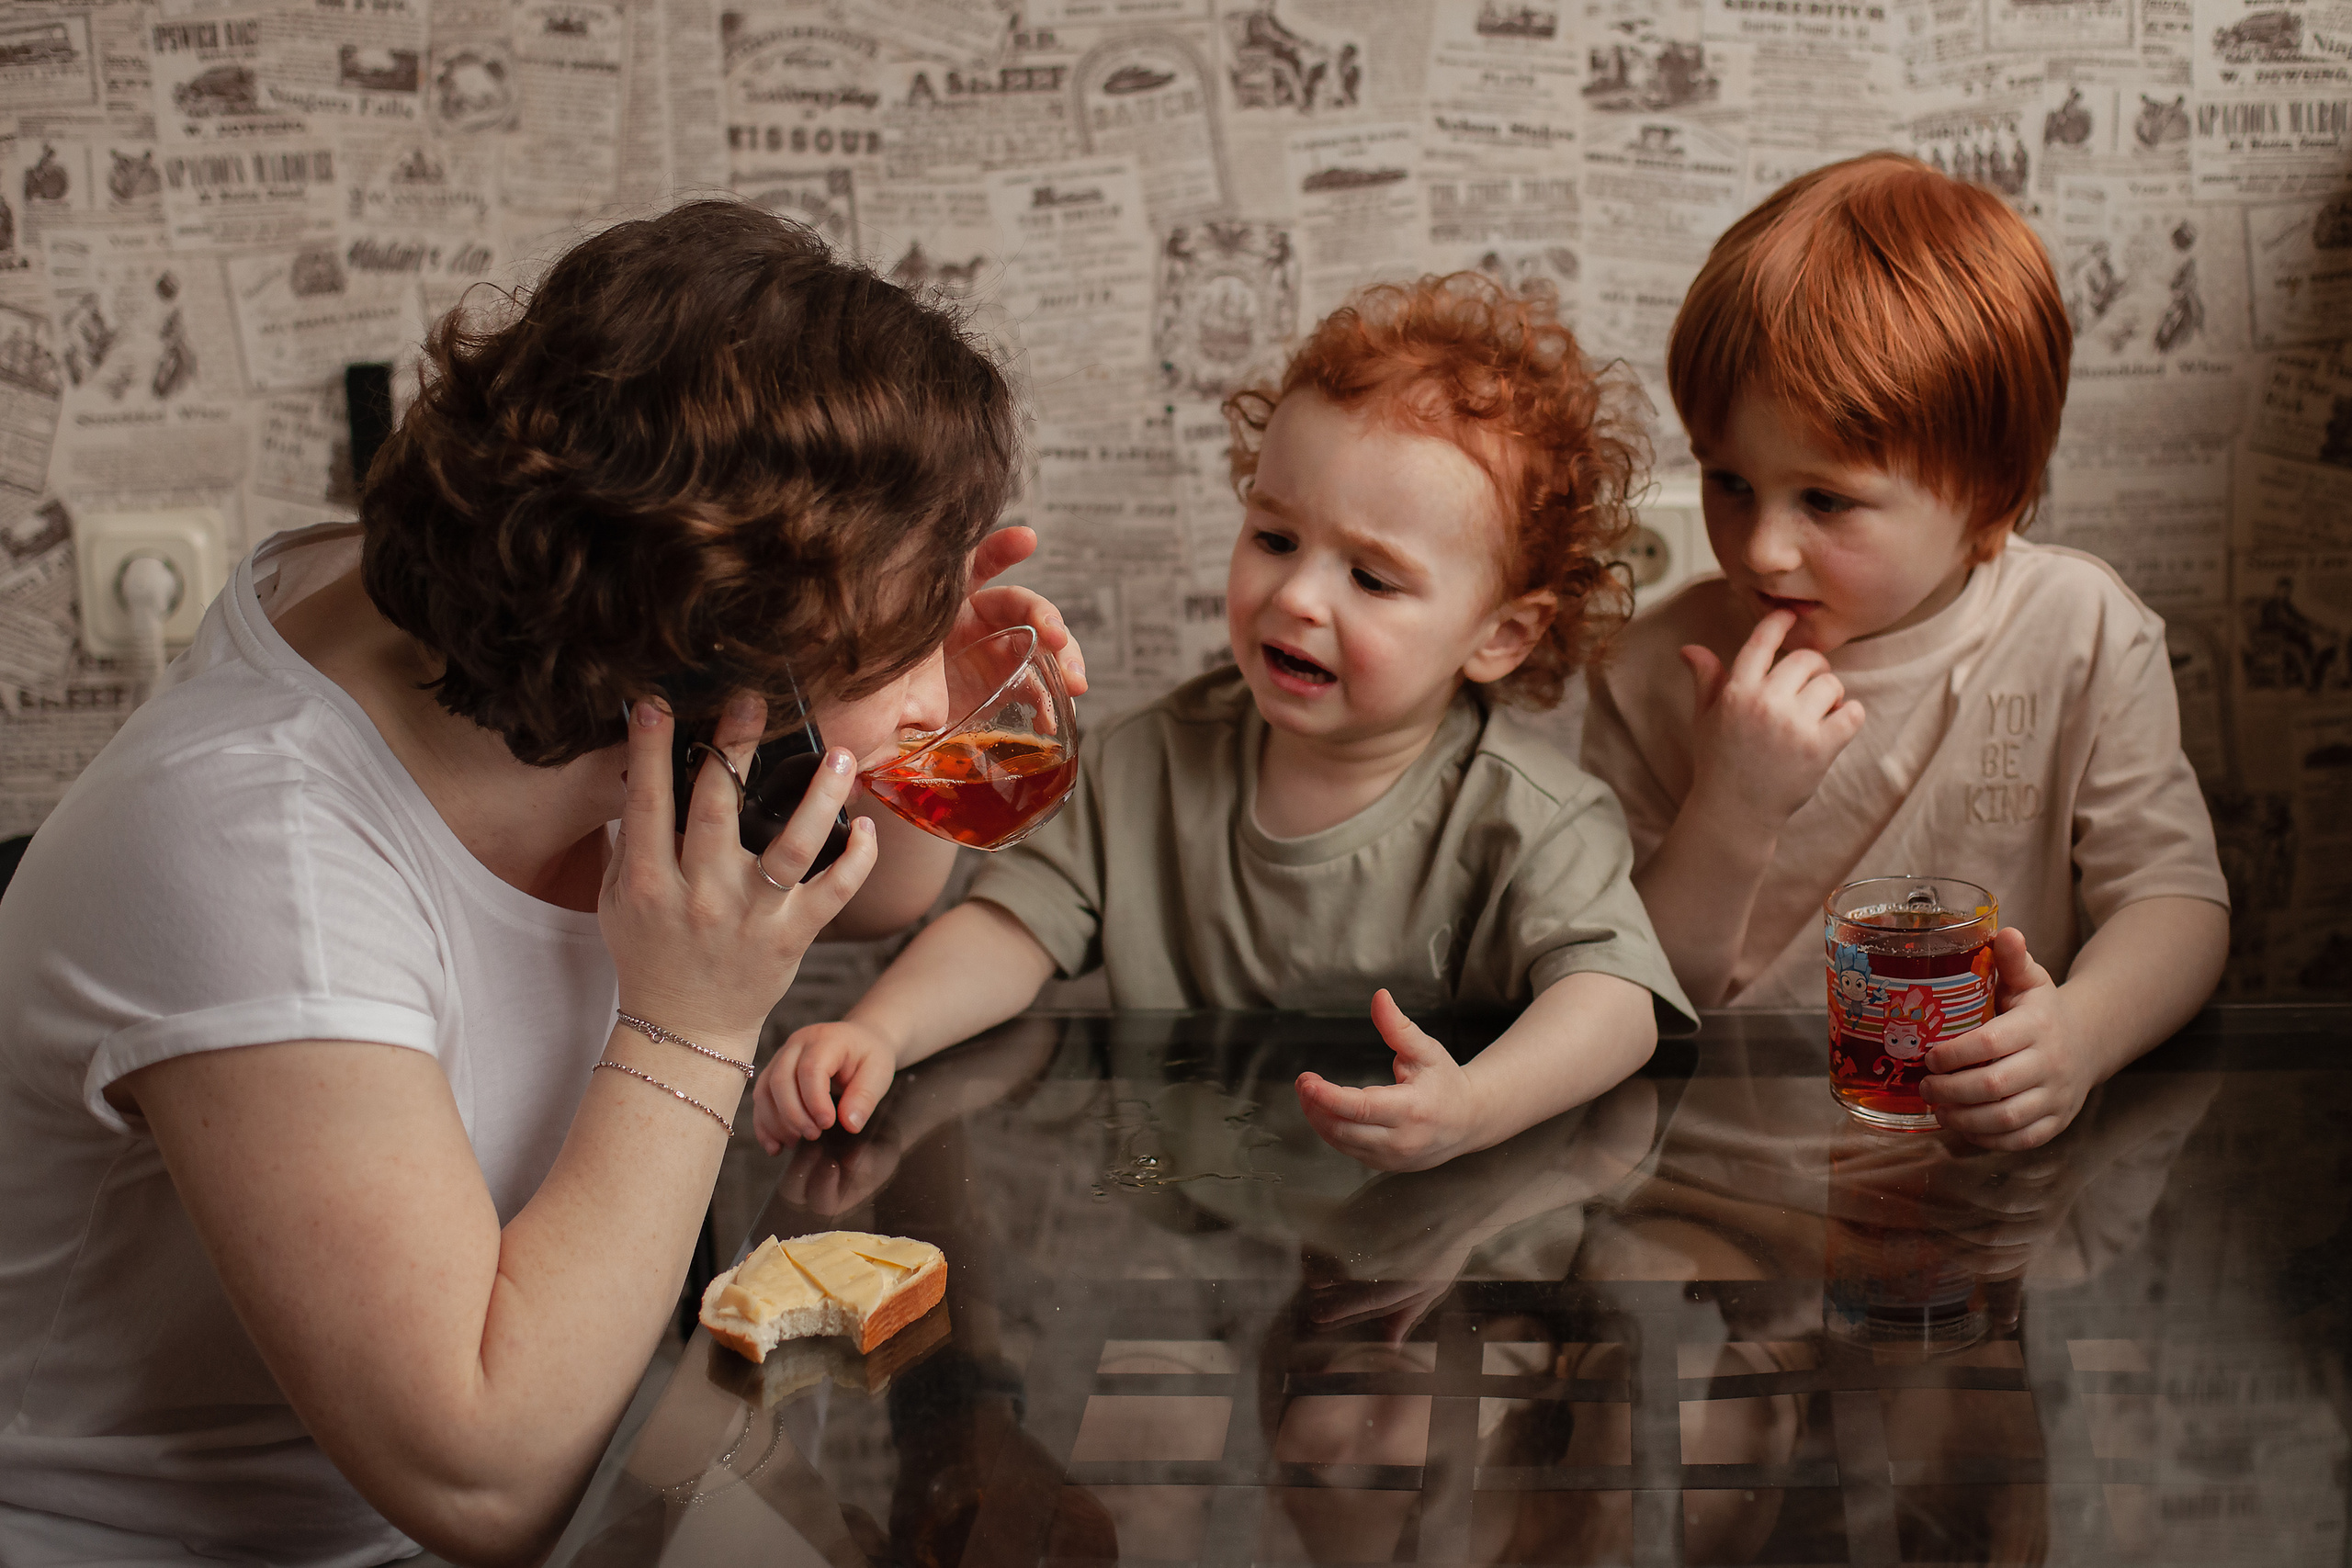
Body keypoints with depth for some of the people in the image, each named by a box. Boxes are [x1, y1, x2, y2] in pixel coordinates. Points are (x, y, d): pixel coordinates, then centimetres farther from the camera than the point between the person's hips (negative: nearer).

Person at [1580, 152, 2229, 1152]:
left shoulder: (2078, 632, -2)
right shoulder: (1659, 674, -3)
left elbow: (2175, 898, -4)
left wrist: (2080, 1031, -25)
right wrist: (1731, 811, -19)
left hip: (1989, 1147, 1)